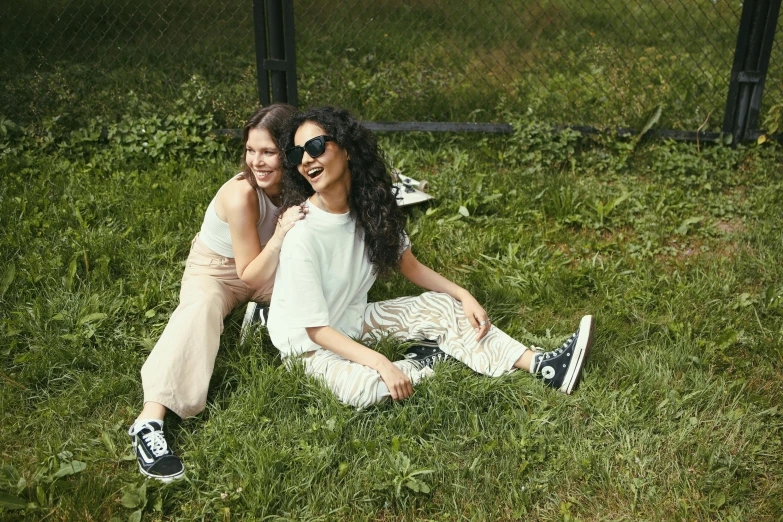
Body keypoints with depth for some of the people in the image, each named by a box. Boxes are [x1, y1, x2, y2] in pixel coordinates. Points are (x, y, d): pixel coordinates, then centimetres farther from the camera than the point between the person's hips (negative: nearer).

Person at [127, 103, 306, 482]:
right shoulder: (241, 195, -30)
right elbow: (251, 276, -24)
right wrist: (280, 235, -39)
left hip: (269, 264, 5)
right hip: (216, 269, -5)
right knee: (201, 308, -37)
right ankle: (150, 418, -45)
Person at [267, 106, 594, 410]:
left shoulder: (369, 205, -8)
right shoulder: (302, 234, -28)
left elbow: (409, 265, 5)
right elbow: (316, 329, -25)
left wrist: (464, 295, -8)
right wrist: (382, 365, -34)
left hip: (353, 319, 7)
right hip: (309, 341, -6)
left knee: (442, 306, -5)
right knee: (363, 387, -36)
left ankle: (542, 366, -9)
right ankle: (426, 365, -6)